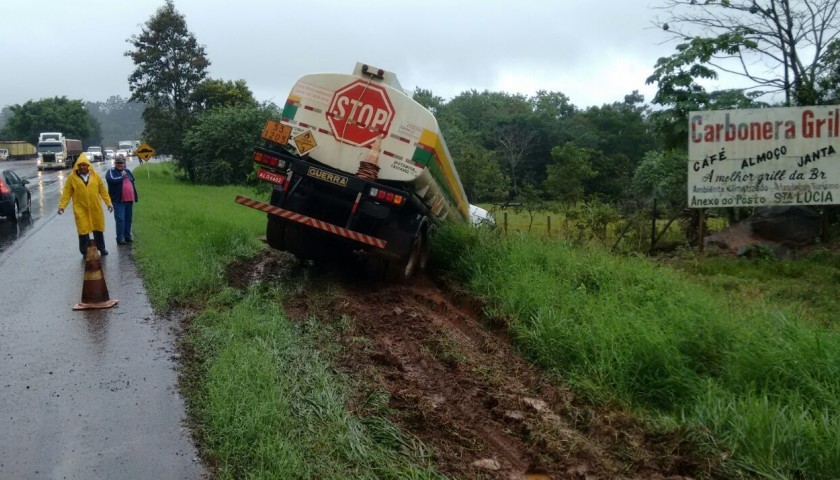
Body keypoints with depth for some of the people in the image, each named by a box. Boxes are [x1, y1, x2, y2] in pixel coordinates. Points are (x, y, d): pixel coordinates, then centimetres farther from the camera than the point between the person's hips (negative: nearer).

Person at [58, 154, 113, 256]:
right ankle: (85, 251, 8)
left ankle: (101, 248, 28)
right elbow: (67, 193, -2)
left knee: (98, 229, 13)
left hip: (95, 209, 2)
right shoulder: (72, 177, -3)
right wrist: (62, 205, -9)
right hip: (81, 209, -2)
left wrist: (108, 203, 3)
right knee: (83, 230, -3)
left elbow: (103, 191, 5)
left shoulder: (95, 176, 2)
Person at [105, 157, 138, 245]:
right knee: (120, 219, -8)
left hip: (129, 200, 6)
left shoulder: (128, 171, 16)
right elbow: (111, 180, -25)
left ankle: (128, 236, 22)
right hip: (119, 201, -6)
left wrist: (135, 197, 19)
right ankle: (120, 238, -3)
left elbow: (133, 184, 22)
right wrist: (122, 176, -12)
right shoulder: (111, 172, -3)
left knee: (128, 219, 12)